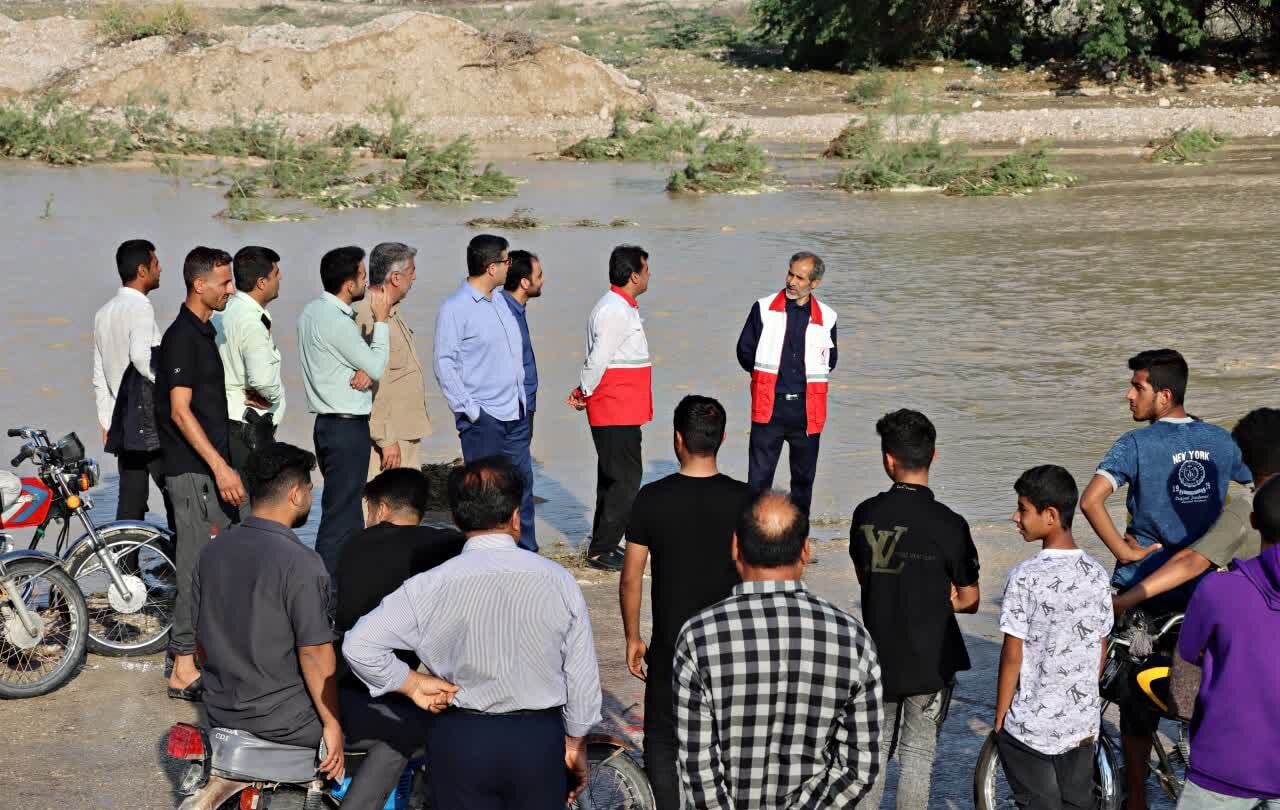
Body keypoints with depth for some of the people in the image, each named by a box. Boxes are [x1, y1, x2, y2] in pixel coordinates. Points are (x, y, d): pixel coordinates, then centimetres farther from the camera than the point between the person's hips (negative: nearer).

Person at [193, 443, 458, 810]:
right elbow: (314, 653, -19)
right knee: (408, 725, 0)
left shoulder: (212, 552, 3)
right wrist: (332, 726, -11)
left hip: (220, 710, 8)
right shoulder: (300, 563, -20)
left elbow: (203, 638, 11)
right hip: (282, 717, -8)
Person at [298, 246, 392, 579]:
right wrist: (381, 320, -5)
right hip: (347, 427, -10)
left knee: (345, 513, 16)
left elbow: (367, 362, 15)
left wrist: (365, 370, -7)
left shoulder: (312, 311, 11)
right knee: (340, 516, -6)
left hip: (328, 423, 10)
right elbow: (377, 367, -12)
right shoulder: (337, 322, -20)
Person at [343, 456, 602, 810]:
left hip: (461, 741, 0)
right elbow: (582, 675, -2)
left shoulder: (431, 587, -11)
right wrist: (576, 742, 12)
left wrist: (415, 686, -1)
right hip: (541, 739, 1)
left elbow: (360, 645, -12)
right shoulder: (559, 581, -8)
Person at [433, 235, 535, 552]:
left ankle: (527, 553, 19)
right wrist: (469, 410, -15)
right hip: (482, 417, -7)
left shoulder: (500, 303, 13)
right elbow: (445, 365, -13)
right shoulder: (454, 309, -11)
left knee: (522, 482, 11)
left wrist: (522, 400, 16)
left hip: (515, 414, 7)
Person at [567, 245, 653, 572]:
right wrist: (586, 392, -6)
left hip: (622, 412, 10)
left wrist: (583, 391, 7)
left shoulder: (623, 308, 16)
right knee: (625, 480, -7)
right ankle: (601, 551, -1)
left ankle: (603, 546, 24)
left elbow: (596, 358, 17)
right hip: (615, 412, -10)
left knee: (613, 478, 15)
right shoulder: (615, 312, -18)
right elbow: (599, 359, -19)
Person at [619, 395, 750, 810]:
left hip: (670, 646, -1)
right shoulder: (743, 500, -10)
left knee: (662, 740, 13)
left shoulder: (652, 499, -12)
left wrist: (632, 638, 7)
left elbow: (631, 578, -6)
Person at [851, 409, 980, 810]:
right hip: (930, 660, -3)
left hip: (877, 656, 3)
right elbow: (969, 600, -7)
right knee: (918, 753, 8)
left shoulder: (866, 514, -4)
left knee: (875, 747, 18)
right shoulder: (948, 524, -16)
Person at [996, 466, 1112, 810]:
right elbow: (1101, 649, 7)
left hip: (1031, 727, -5)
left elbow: (1013, 655, -13)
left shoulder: (1025, 577, -17)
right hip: (1083, 724, 5)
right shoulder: (1097, 575, -1)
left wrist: (1000, 717, -3)